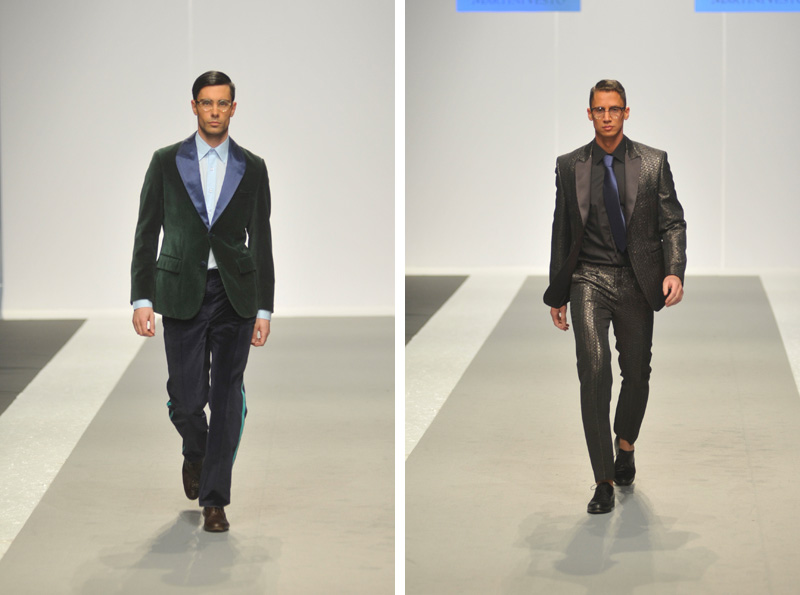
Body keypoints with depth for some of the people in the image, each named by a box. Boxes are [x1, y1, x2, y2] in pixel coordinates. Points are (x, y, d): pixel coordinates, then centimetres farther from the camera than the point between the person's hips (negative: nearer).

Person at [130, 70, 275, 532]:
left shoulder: (252, 168, 6)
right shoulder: (166, 163, 4)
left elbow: (261, 240, 8)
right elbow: (147, 234, 3)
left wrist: (264, 309, 4)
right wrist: (142, 299, -5)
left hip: (235, 295, 0)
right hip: (182, 294, 0)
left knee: (227, 398, -3)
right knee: (186, 397, -1)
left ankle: (215, 498, 5)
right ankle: (195, 454, 33)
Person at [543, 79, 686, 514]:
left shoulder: (653, 163, 3)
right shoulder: (569, 166, 5)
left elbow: (673, 222, 2)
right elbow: (561, 231, 11)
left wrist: (674, 271, -15)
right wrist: (556, 294, 10)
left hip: (637, 281, 1)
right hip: (589, 278, -1)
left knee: (637, 374, 10)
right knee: (594, 369, -17)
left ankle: (625, 445, 41)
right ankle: (604, 481, -15)